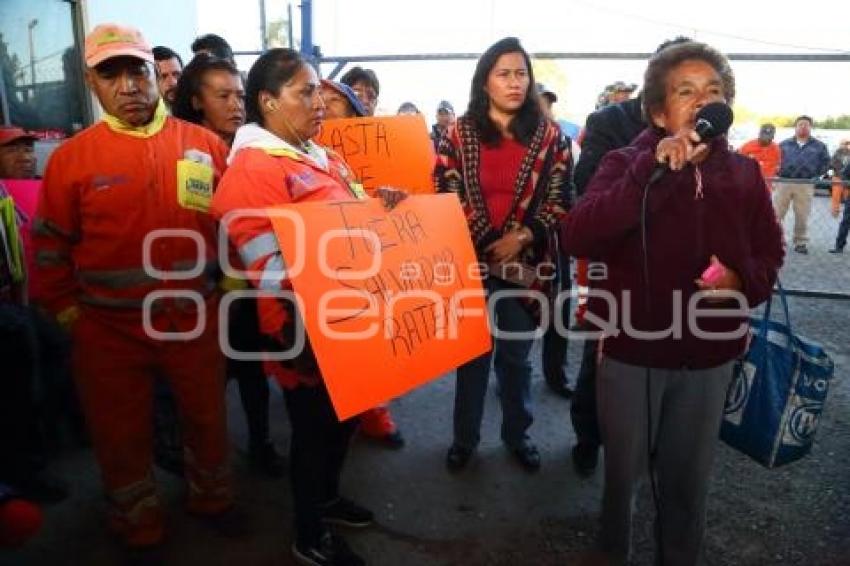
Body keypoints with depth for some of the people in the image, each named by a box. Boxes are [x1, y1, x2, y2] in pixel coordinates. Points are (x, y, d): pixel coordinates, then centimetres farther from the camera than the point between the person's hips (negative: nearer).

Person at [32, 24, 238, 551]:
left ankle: (211, 496, 44)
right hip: (109, 327, 0)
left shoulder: (206, 145, -3)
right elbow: (50, 245, 3)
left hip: (196, 317, 1)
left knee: (207, 416, 17)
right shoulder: (71, 157, -5)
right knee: (122, 432, 15)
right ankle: (138, 522, 39)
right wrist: (67, 310, 2)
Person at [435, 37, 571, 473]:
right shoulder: (459, 133, 0)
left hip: (525, 262, 1)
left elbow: (559, 201, -1)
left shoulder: (549, 135, 0)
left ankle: (517, 433, 35)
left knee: (515, 355, 15)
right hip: (471, 260, 0)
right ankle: (465, 437, 30)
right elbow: (443, 197, -2)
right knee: (472, 354, 12)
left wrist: (523, 235, -14)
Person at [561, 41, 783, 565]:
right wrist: (653, 170, -35)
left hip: (709, 354, 3)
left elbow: (770, 252, 10)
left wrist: (743, 280, -12)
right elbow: (577, 237, -28)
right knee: (623, 467, 18)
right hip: (631, 349, -2)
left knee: (689, 475, 20)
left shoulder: (745, 174, 0)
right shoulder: (628, 163, -11)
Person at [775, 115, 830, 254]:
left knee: (802, 216, 5)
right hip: (783, 182, 0)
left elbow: (825, 163, 11)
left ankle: (801, 242, 15)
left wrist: (816, 177, 0)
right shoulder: (784, 144, 10)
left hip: (805, 185, 0)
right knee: (776, 213, -1)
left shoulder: (819, 146, 8)